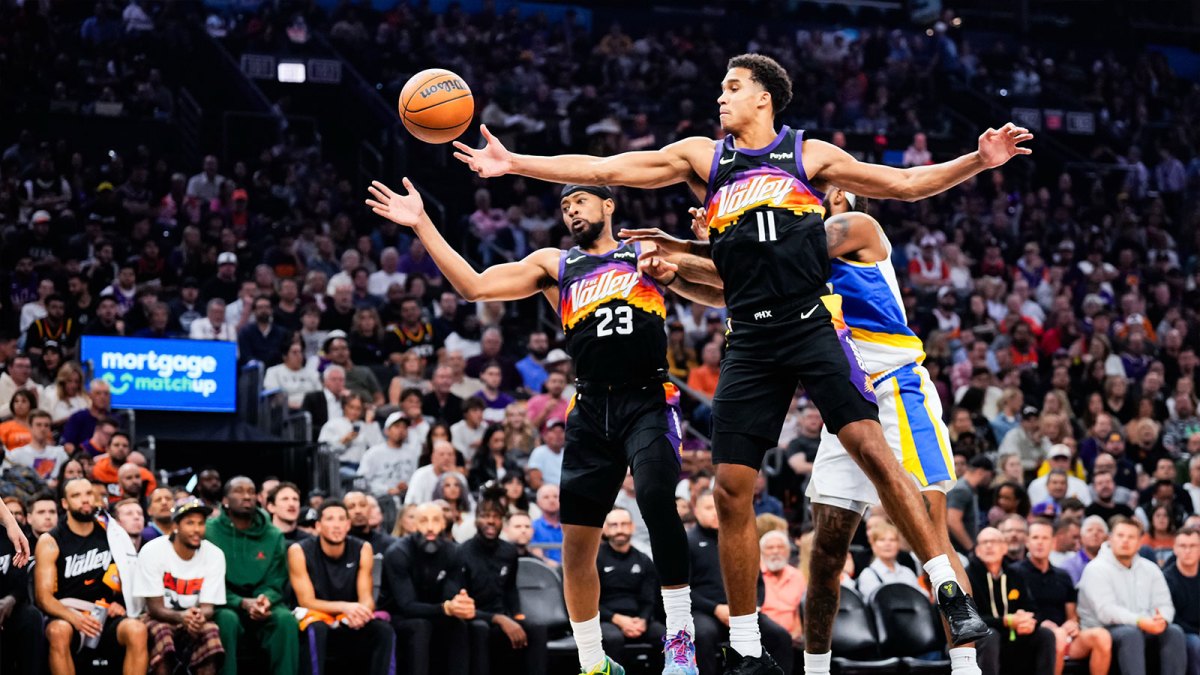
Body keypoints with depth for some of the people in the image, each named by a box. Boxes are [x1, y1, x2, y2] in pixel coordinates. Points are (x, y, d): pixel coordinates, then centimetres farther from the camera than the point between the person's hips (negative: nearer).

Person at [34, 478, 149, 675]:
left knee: (137, 630, -30)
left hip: (106, 618, 2)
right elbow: (43, 596, -7)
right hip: (65, 617, -2)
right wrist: (73, 617, -25)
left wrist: (121, 602, 0)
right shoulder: (50, 542, 1)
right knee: (59, 631, -38)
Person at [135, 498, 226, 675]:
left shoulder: (214, 555, -8)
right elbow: (155, 607, -15)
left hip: (196, 619, 2)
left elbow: (208, 607, -8)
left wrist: (200, 616, -34)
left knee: (210, 631, -30)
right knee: (160, 632, -35)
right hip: (159, 618, -2)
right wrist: (181, 617, -37)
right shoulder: (152, 551, -15)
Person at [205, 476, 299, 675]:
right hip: (225, 605, -3)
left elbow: (275, 583, 4)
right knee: (227, 620, -37)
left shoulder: (273, 536, 6)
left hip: (261, 604, 3)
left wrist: (265, 600, -21)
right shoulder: (209, 532, -4)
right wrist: (243, 603, -22)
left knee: (286, 619, -29)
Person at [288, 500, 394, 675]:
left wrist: (361, 611, -35)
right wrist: (344, 607, -33)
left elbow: (366, 598, -8)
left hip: (348, 622, 3)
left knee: (384, 630, -25)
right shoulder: (299, 551, -14)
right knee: (316, 629, -38)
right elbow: (306, 601, -16)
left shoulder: (362, 550, -6)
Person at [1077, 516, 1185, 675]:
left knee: (1174, 632, -21)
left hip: (1145, 629, 6)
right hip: (1103, 631, -5)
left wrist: (1162, 619, -19)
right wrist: (1140, 622, -32)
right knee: (1131, 633, -37)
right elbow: (1106, 611, -19)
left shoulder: (1150, 569, 14)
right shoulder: (1096, 569, -6)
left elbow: (1165, 605, 7)